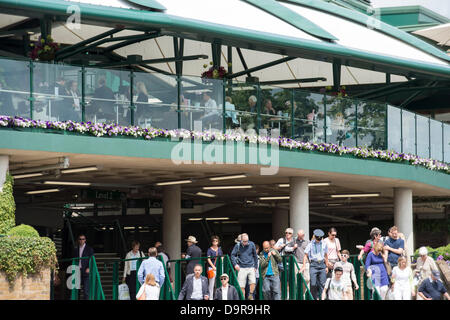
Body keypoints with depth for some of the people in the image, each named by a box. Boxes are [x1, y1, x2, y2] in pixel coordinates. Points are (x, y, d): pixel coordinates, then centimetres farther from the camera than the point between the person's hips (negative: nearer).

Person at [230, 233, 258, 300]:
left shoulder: (251, 244, 1)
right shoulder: (238, 246, -2)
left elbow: (255, 256, 11)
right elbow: (233, 255, 6)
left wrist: (256, 266, 11)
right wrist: (235, 264, -8)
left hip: (251, 267, 0)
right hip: (242, 268, 0)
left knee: (253, 282, -17)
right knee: (241, 286, -2)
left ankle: (250, 296, 3)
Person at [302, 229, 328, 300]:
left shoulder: (324, 244, 9)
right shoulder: (310, 244, 1)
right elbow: (305, 255, 0)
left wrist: (326, 267, 17)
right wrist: (304, 266, -8)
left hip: (322, 264, 2)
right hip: (313, 264, -2)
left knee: (322, 284, -2)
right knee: (313, 284, -8)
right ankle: (315, 298, 1)